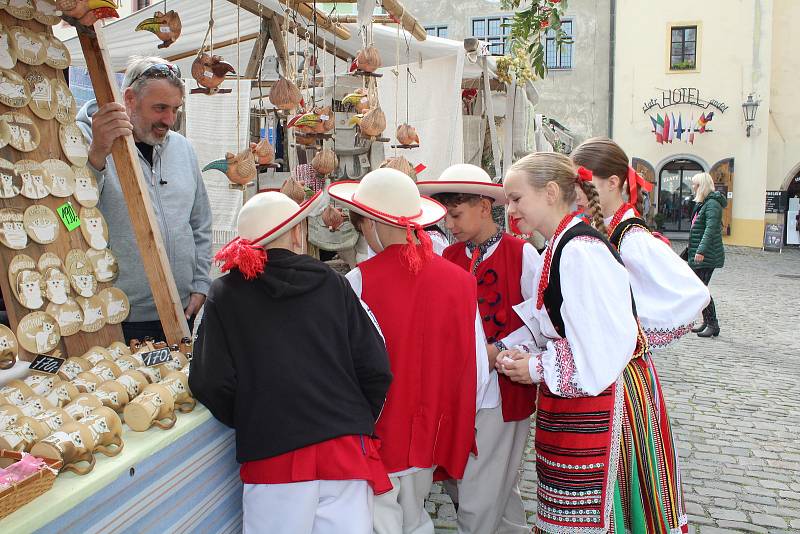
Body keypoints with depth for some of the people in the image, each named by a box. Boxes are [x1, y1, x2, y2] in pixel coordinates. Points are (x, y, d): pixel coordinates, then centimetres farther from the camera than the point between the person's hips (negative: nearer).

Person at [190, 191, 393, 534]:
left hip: (272, 457, -1)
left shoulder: (225, 294, 0)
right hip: (346, 450, 1)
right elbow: (375, 369, 0)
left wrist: (248, 424, 12)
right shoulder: (333, 284, 2)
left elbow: (212, 383, -6)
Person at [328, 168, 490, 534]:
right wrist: (456, 425, 13)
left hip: (377, 435, -3)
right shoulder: (459, 279, -6)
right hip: (430, 434, 4)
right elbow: (477, 369, -2)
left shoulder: (360, 281, -15)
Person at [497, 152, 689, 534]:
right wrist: (526, 355, 1)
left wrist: (538, 368, -14)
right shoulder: (561, 248, 11)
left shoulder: (580, 250, -20)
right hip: (571, 403, 9)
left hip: (597, 406, -9)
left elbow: (609, 342, -24)